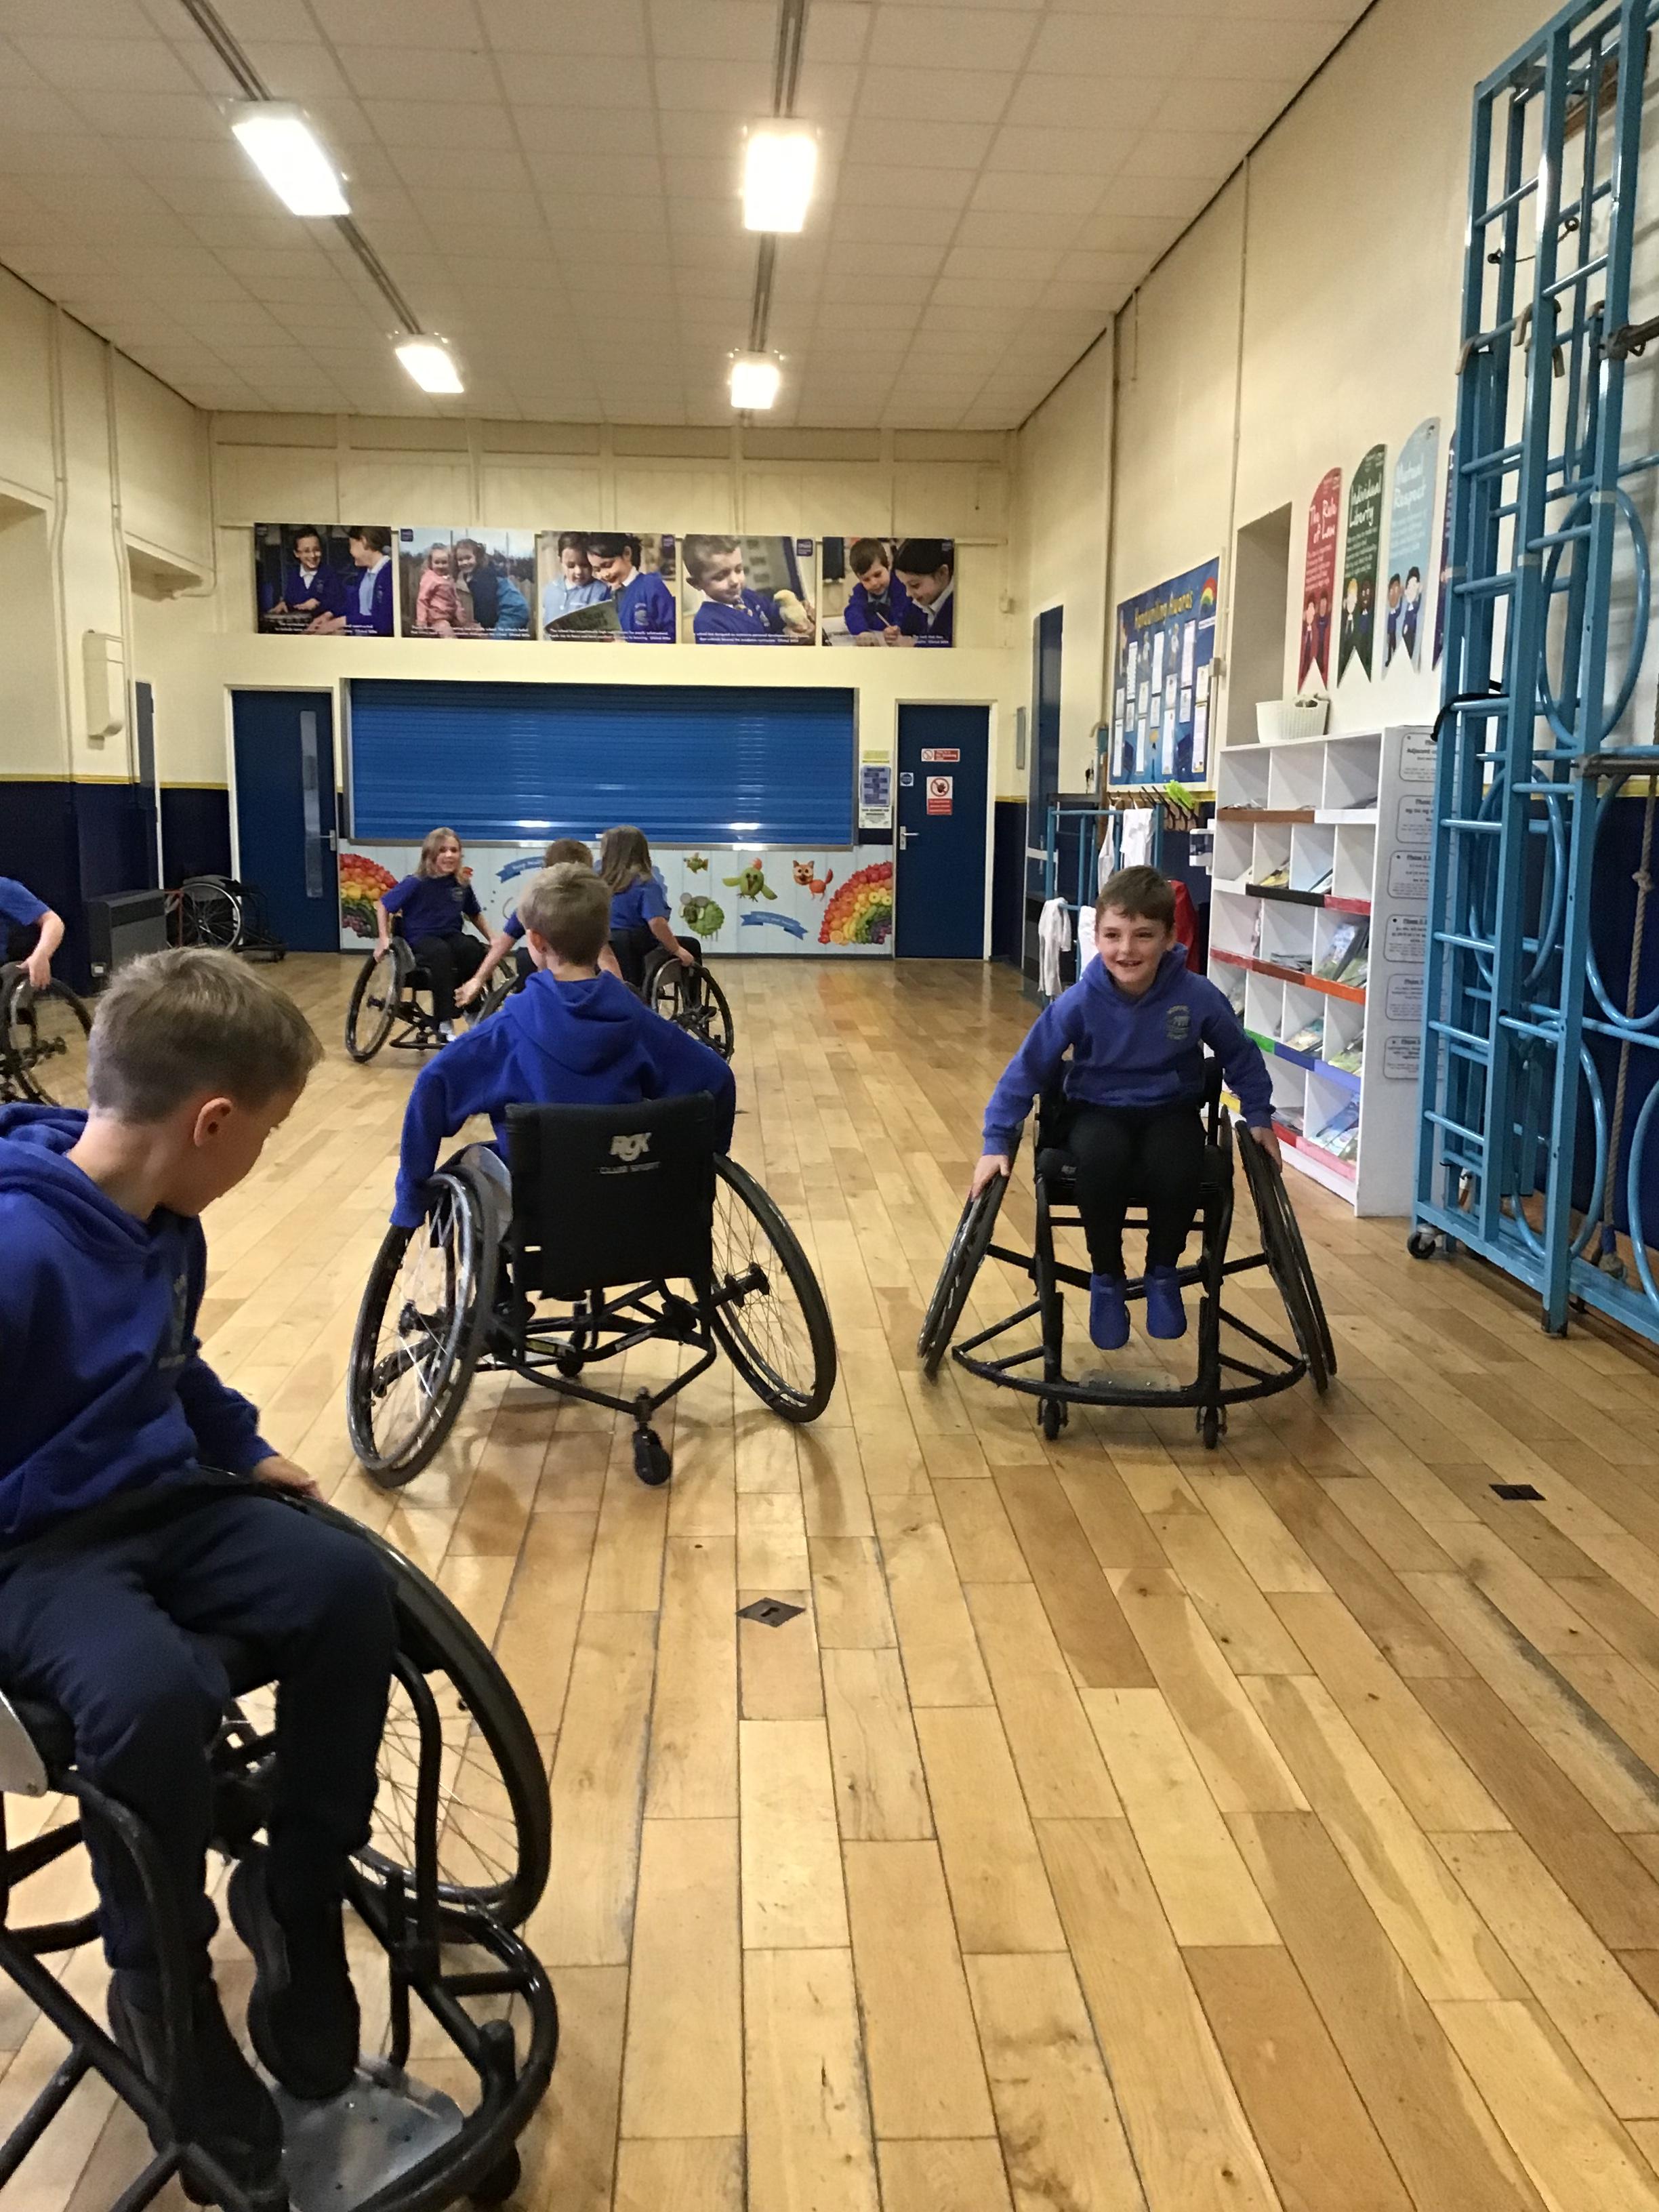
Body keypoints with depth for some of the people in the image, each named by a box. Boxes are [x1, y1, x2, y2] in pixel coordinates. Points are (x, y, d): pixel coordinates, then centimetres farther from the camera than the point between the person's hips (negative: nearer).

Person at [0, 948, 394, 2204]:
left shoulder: (164, 1221, 3)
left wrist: (247, 1450, 19)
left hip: (161, 1504, 8)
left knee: (349, 1586, -17)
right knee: (157, 1693, -35)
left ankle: (297, 1901, 3)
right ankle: (164, 1994, -6)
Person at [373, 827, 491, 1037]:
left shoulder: (462, 885, 1)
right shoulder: (416, 884, -11)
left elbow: (475, 914, 19)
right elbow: (383, 905, -3)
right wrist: (383, 939, -10)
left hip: (452, 936, 4)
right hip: (421, 939, -4)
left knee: (475, 951, -31)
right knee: (441, 953, -39)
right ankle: (444, 1023, -35)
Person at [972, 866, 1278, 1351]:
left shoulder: (1198, 997, -16)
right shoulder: (1079, 1002, -18)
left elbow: (1241, 1057, 4)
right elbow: (1027, 1069, -10)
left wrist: (1259, 1118, 6)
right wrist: (998, 1143, -13)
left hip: (1171, 1111, 1)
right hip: (1098, 1111, 0)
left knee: (1176, 1167, -33)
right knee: (1101, 1160, -35)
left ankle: (1163, 1274, -1)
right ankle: (1106, 1278, -7)